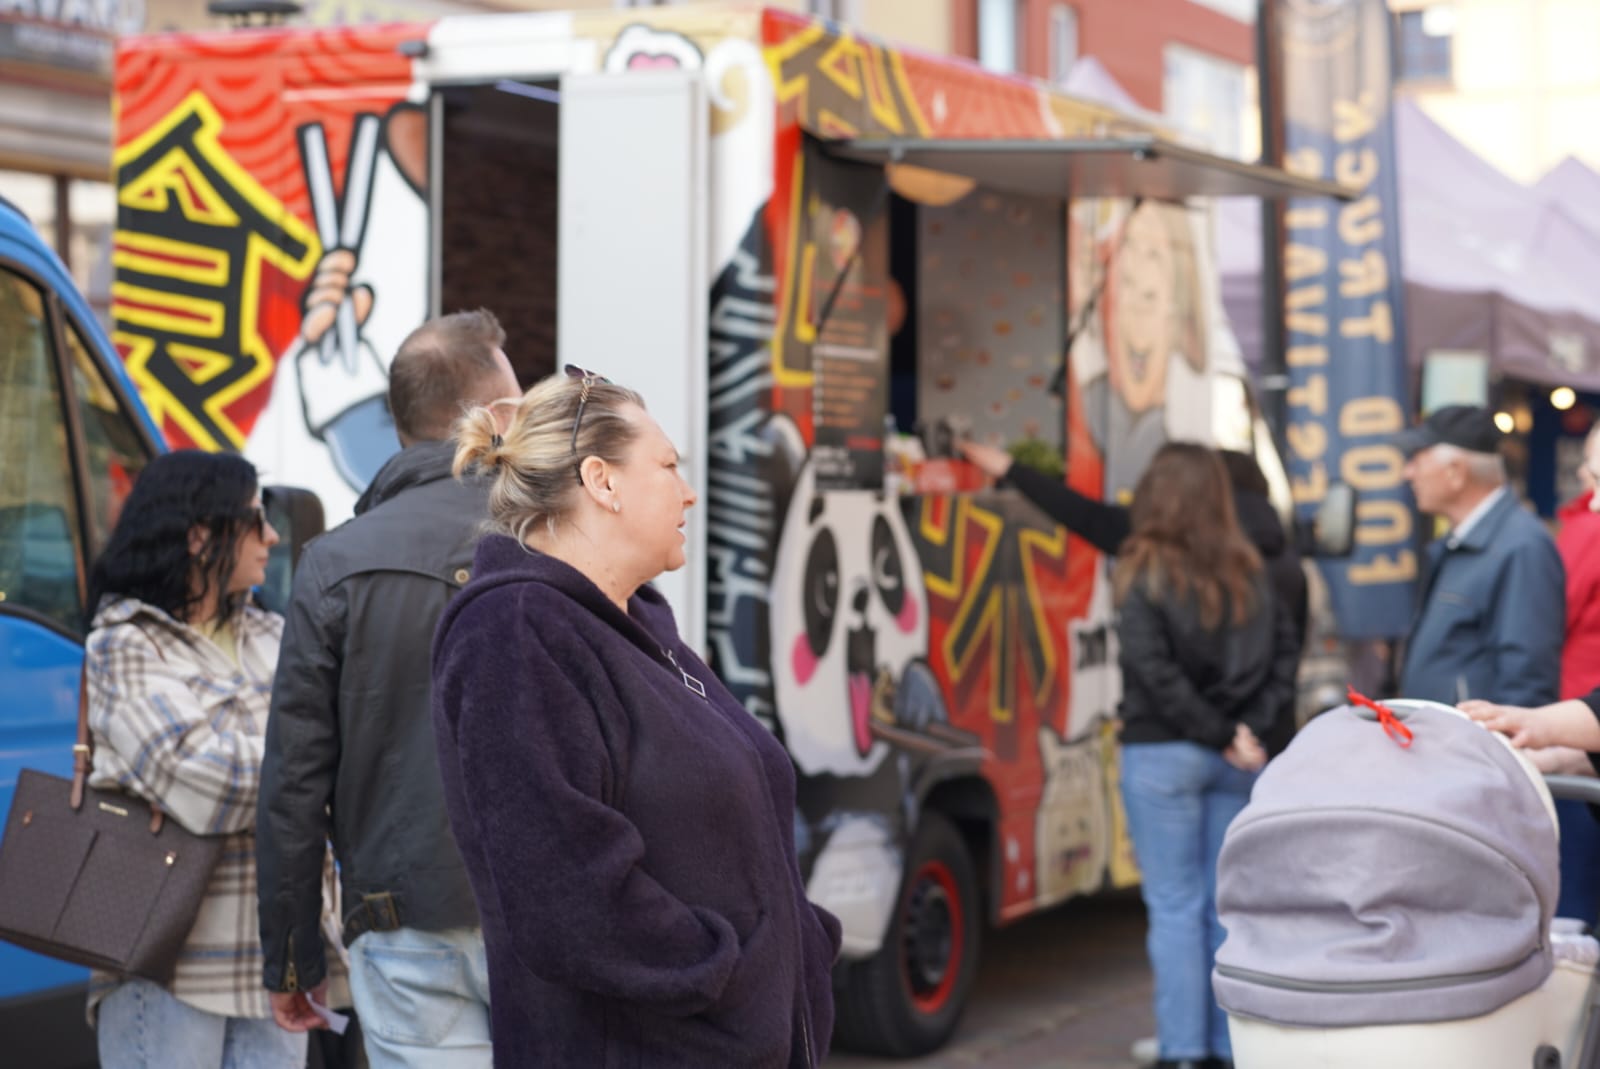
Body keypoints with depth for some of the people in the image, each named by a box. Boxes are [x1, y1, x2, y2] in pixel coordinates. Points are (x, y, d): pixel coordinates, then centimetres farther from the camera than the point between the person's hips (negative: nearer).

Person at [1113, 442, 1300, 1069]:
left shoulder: (1145, 574, -9)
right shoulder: (1248, 573, 7)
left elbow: (1155, 671, -17)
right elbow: (1285, 648, 2)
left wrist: (1223, 734, -11)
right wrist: (1249, 725, -5)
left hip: (1163, 755, -5)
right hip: (1233, 760, 5)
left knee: (1175, 906, 0)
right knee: (1226, 903, 11)